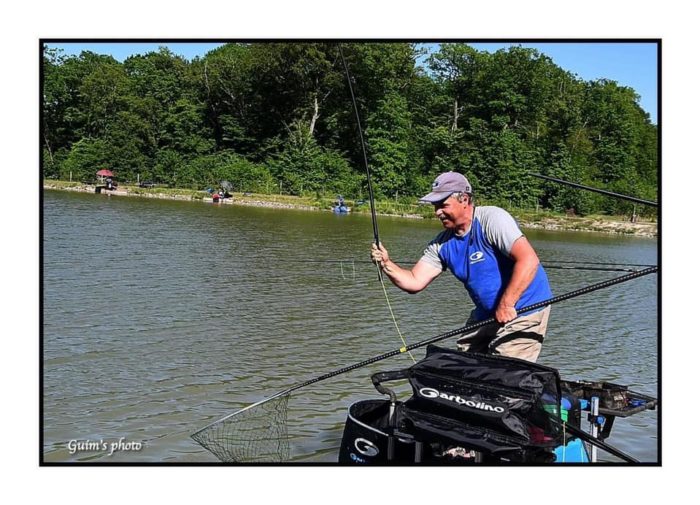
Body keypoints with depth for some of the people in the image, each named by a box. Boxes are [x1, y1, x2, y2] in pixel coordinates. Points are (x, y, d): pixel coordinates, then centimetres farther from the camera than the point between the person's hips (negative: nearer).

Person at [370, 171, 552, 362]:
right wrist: (386, 264, -18)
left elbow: (529, 261, -30)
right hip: (486, 314, 7)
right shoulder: (441, 244, 1)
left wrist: (506, 305, -32)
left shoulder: (492, 218, -21)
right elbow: (415, 282, -1)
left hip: (523, 311, -7)